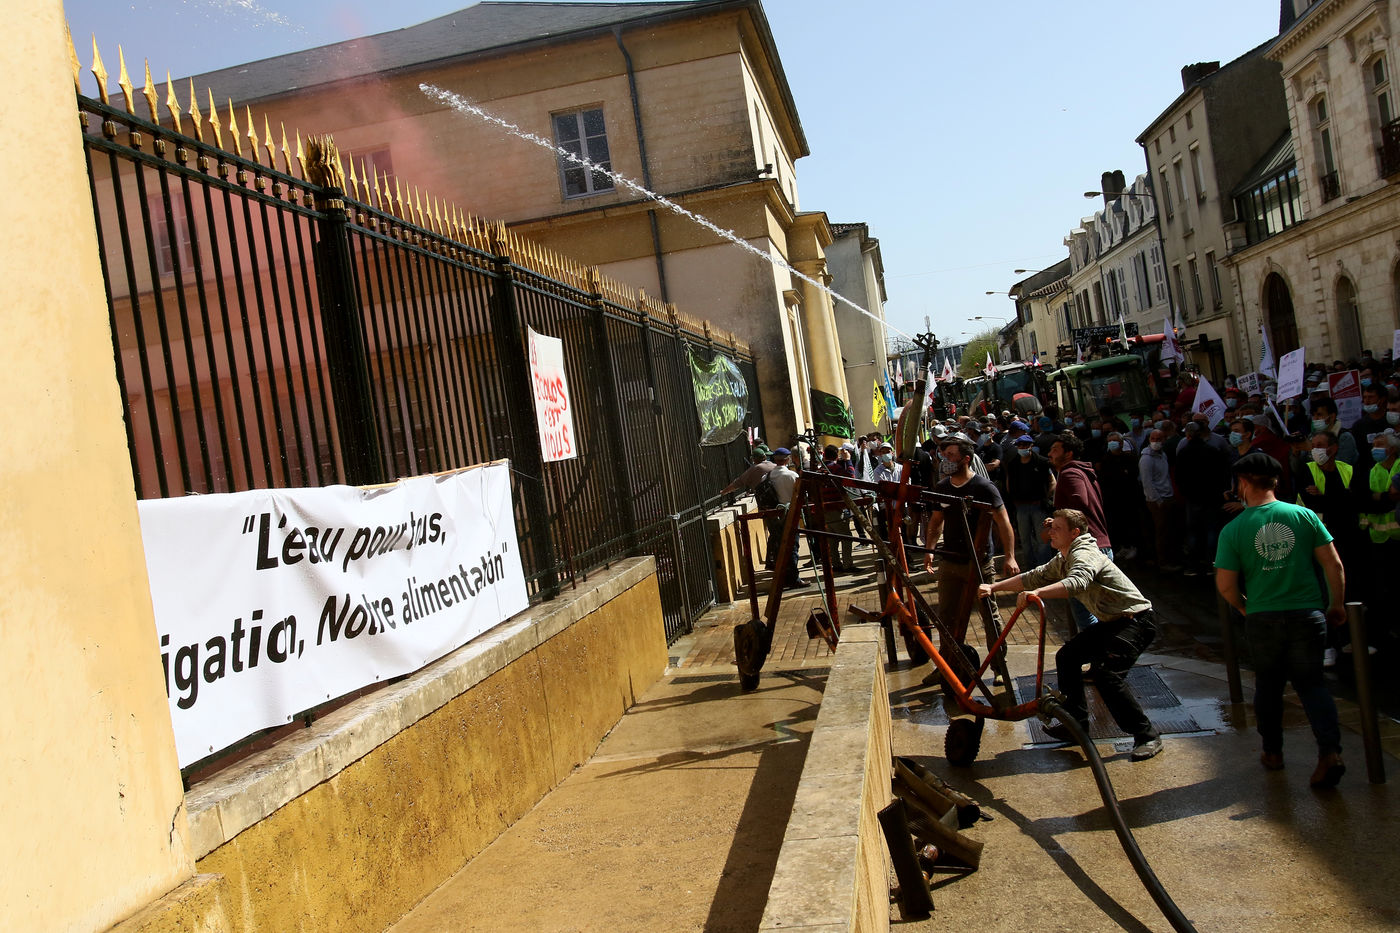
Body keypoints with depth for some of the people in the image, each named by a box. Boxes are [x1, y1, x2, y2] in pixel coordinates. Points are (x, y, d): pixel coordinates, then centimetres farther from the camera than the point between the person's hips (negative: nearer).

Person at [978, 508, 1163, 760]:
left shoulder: (1084, 554, -21)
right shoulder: (1062, 560, 11)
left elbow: (1077, 582, -41)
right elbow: (1035, 577, 14)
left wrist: (1036, 593, -51)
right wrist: (994, 587, 8)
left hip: (1135, 620, -10)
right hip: (1110, 622, 10)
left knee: (1106, 672, -24)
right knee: (1067, 656, 5)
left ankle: (1147, 735, -12)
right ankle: (1077, 722, 16)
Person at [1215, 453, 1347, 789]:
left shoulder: (1233, 530, -8)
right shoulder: (1304, 515, -4)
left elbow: (1225, 586, -7)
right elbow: (1334, 565, -3)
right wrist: (1337, 604, 11)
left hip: (1263, 619, -1)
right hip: (1307, 614, 1)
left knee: (1268, 684, 18)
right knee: (1311, 682, 10)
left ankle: (1273, 751, 27)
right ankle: (1330, 751, -7)